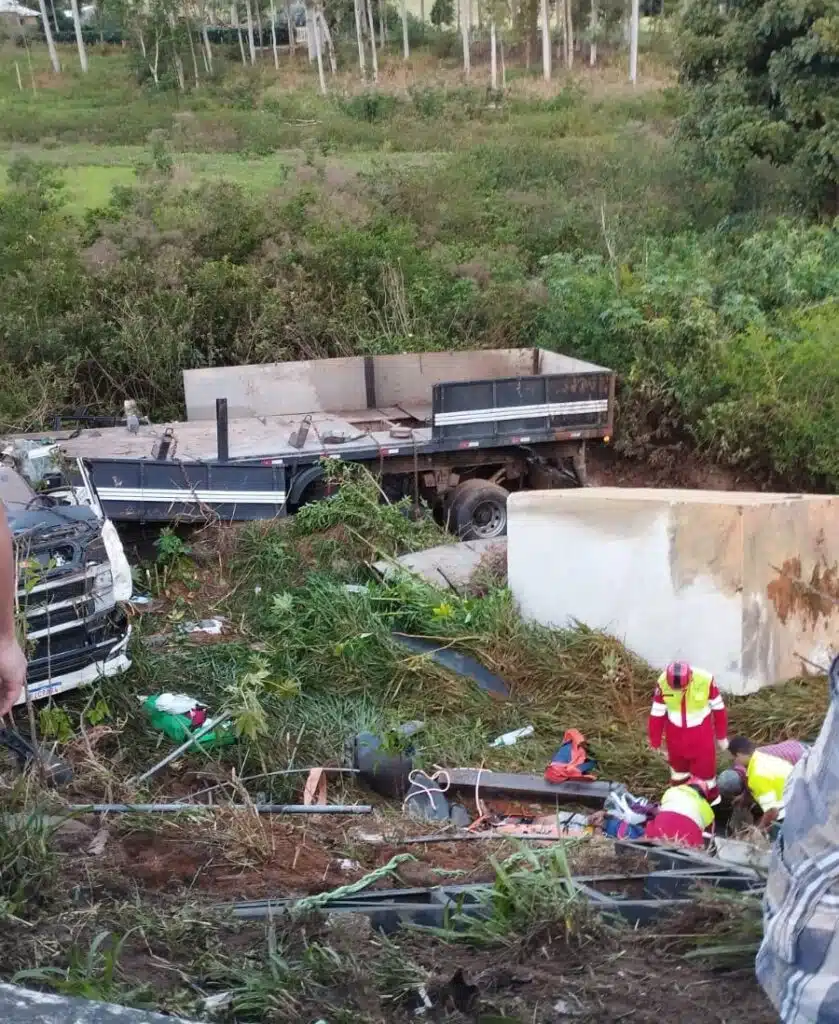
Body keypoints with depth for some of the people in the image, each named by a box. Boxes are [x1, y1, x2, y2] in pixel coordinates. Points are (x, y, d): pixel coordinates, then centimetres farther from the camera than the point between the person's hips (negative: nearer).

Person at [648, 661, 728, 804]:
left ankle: (711, 797, 32)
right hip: (675, 733, 2)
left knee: (705, 766, 7)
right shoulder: (663, 682, -24)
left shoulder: (706, 680, -27)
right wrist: (655, 741, 2)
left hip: (701, 732, -2)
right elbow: (657, 713, -8)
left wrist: (721, 736, 2)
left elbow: (718, 708, -9)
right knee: (678, 765, 21)